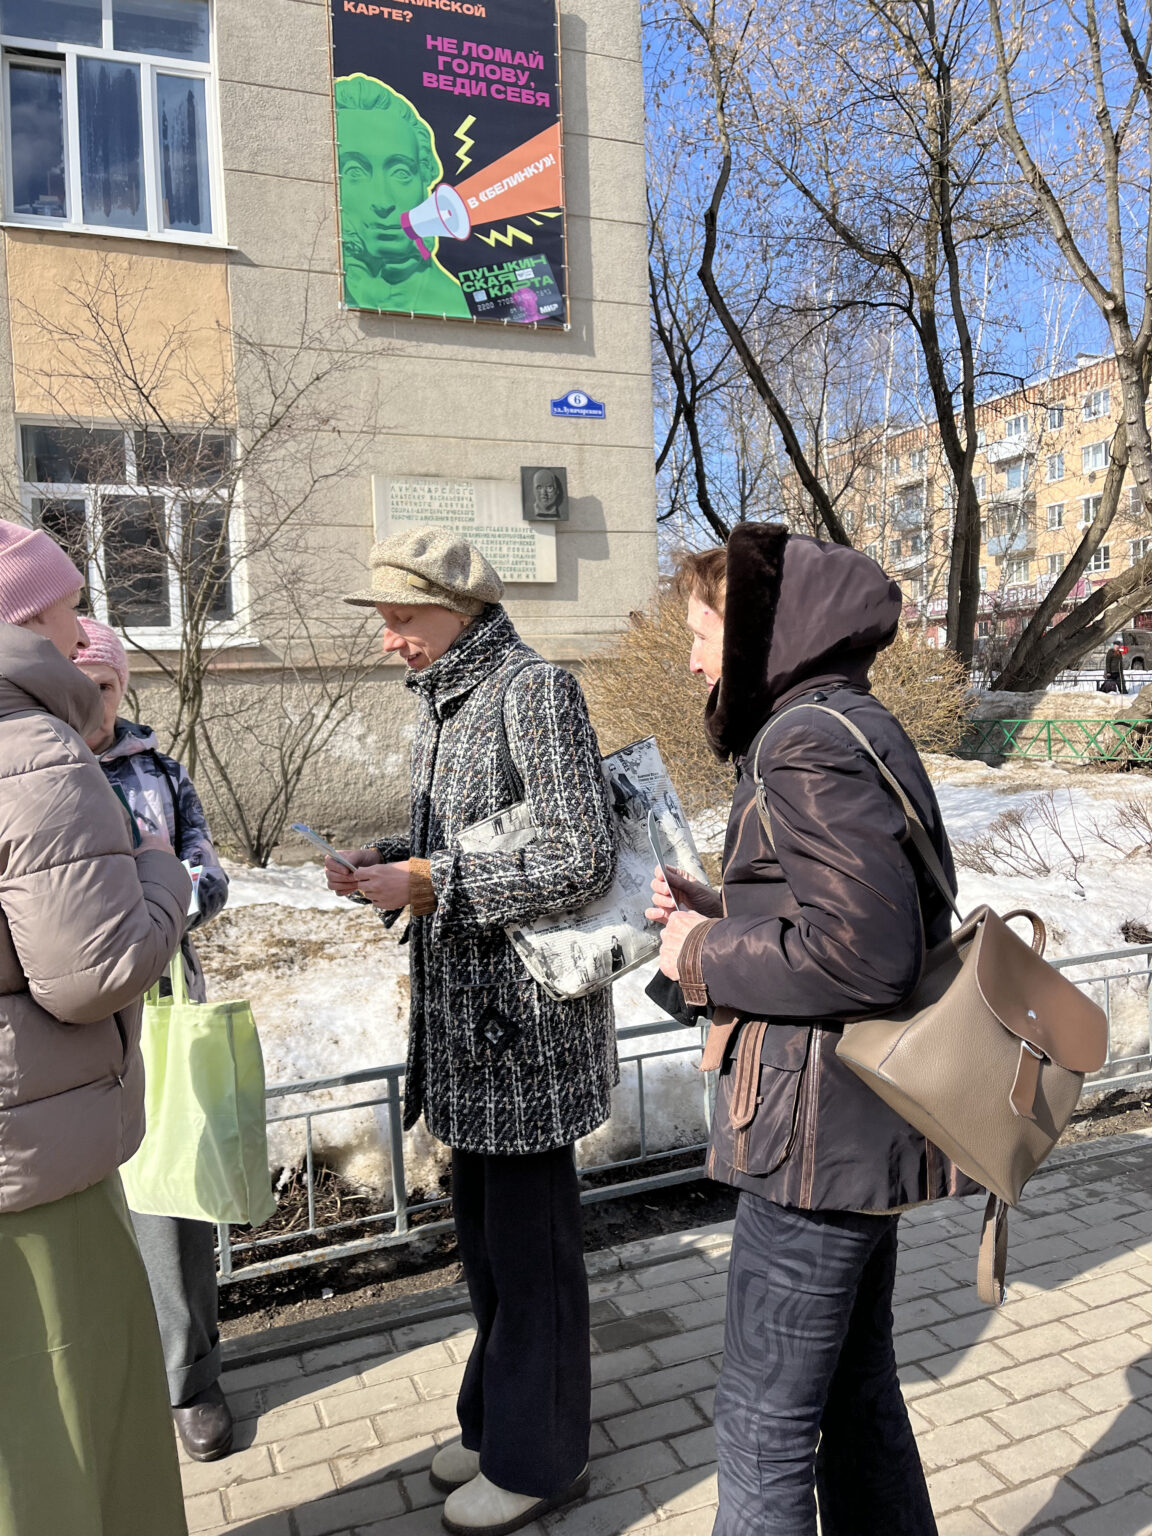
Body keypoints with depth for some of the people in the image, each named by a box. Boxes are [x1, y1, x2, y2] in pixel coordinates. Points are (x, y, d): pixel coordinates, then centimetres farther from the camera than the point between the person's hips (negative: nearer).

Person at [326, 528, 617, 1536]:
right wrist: (388, 862, 2)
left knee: (528, 1237, 7)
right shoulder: (447, 701, 12)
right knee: (483, 1226, 20)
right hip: (467, 1010, 9)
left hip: (528, 1013, -9)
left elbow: (581, 863, -22)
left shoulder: (534, 689, -16)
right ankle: (498, 1420, 40)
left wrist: (430, 881, -20)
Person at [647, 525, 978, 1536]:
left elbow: (864, 952, -27)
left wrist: (706, 957, -14)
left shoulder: (808, 743, -19)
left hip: (820, 1130, -10)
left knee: (766, 1421, 7)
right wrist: (717, 915, 6)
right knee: (855, 1388, 24)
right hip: (860, 1123, 10)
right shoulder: (851, 727, 12)